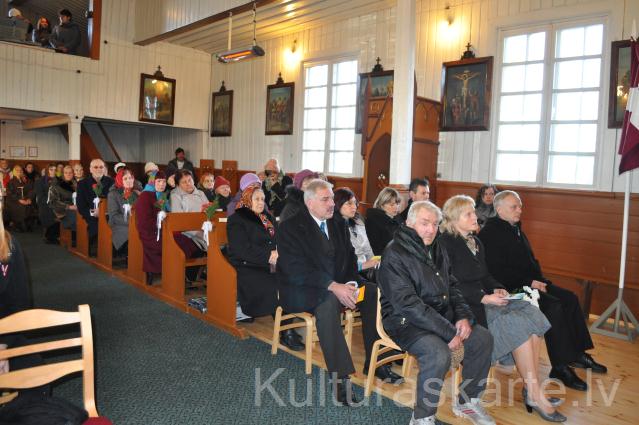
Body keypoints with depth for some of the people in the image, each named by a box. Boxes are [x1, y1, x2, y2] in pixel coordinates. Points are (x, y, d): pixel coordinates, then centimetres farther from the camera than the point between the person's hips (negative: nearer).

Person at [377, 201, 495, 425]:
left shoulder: (437, 250, 11)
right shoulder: (394, 255, -17)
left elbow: (452, 286, 18)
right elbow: (408, 304, -24)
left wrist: (463, 316, -2)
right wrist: (449, 332, -24)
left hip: (442, 315, 8)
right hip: (406, 321, -8)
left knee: (483, 338, -4)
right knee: (439, 353, -32)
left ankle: (467, 401, 15)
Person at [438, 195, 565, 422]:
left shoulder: (475, 241, 18)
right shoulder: (446, 243, -10)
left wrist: (497, 289, 2)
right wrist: (484, 298, -18)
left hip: (482, 299, 8)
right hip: (465, 306, -8)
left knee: (532, 314, -12)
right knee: (516, 323, -23)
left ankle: (533, 387, -11)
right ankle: (533, 393, -13)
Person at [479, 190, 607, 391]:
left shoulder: (516, 229, 18)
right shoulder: (490, 233, -12)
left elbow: (531, 260, 22)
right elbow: (498, 271, -20)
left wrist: (540, 281, 5)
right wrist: (529, 282, -19)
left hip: (529, 283, 10)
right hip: (510, 289, -10)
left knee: (570, 298, -1)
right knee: (553, 306, -24)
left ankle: (578, 353, 8)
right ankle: (560, 367, -17)